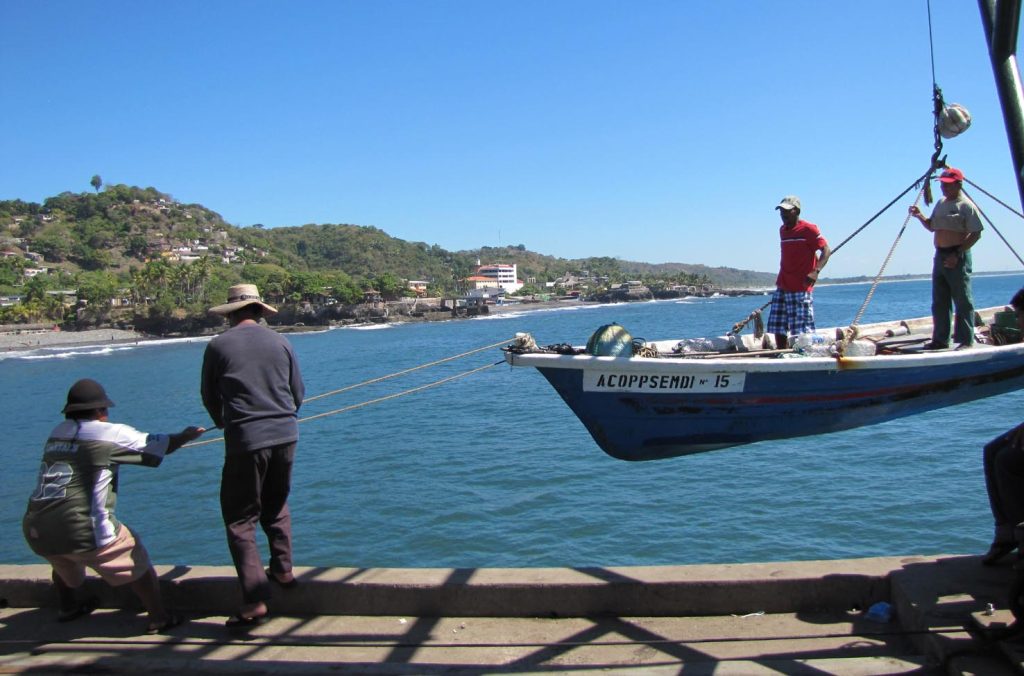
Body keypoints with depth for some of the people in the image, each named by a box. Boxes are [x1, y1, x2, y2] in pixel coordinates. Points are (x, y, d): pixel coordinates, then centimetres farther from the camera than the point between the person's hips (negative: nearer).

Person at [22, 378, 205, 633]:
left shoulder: (57, 433, 13)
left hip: (35, 530, 7)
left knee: (65, 564, 37)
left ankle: (69, 607, 55)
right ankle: (159, 619, 12)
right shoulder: (111, 434, -3)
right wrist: (186, 435, 25)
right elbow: (162, 446, 6)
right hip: (81, 529, -7)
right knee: (138, 563, 10)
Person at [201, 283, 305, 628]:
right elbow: (298, 392, 12)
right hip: (286, 435, 4)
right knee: (276, 505, 25)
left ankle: (255, 600, -1)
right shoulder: (280, 343, 5)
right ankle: (282, 570, 31)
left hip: (246, 440, -4)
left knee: (240, 518, 3)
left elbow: (209, 397, 9)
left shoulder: (219, 346, -3)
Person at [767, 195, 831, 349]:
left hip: (800, 289, -7)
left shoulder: (808, 229, -7)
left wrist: (816, 271, -28)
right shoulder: (782, 230, 15)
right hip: (781, 288, 8)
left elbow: (826, 250, -12)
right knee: (778, 329, 6)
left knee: (802, 330, -9)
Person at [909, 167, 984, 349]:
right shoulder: (941, 203, 16)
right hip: (940, 256, 8)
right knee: (939, 302, 10)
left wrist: (957, 254, -20)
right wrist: (920, 216, 5)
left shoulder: (966, 205, -8)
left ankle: (966, 340, 1)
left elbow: (976, 234, -14)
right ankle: (941, 339, 17)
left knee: (963, 301, -4)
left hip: (958, 257, -8)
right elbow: (932, 226, 24)